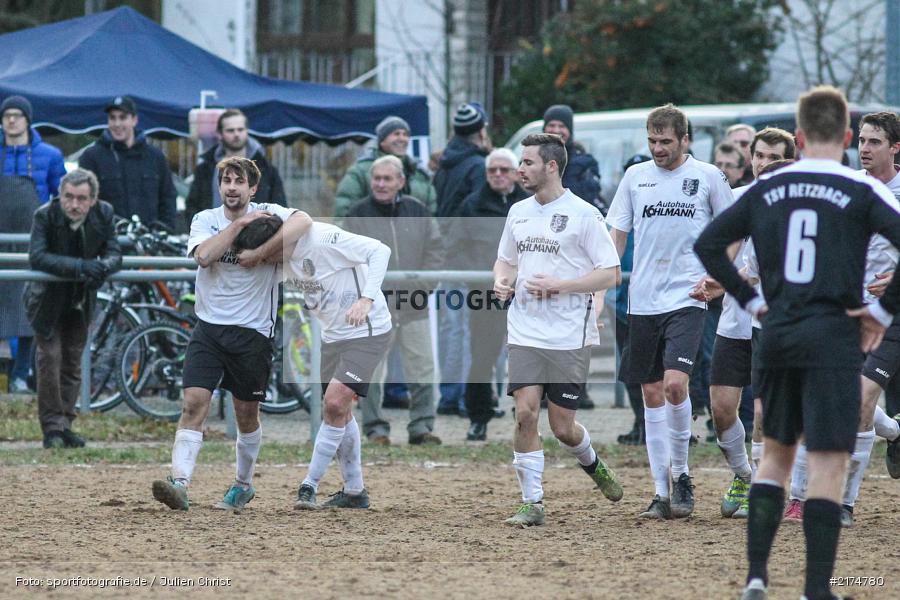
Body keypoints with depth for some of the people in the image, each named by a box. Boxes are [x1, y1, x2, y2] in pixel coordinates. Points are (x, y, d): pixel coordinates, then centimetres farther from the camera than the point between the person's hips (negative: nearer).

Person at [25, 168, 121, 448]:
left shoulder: (103, 214, -13)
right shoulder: (45, 215, -23)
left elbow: (114, 254, -11)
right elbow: (37, 257, -33)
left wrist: (102, 268, -36)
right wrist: (79, 266, -43)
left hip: (80, 300, 3)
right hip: (47, 299, -3)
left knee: (72, 361, 7)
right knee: (50, 356, -10)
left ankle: (64, 423, 15)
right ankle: (52, 427, -5)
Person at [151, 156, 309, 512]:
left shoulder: (267, 214, -2)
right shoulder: (205, 219, 4)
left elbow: (302, 221, -24)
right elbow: (203, 255, -16)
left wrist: (260, 253, -27)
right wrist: (239, 225, -18)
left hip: (252, 332, -1)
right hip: (209, 328, 1)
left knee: (246, 414, 10)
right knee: (195, 402, -14)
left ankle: (243, 484, 31)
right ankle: (179, 484, -24)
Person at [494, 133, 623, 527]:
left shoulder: (583, 214, -7)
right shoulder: (519, 212, 11)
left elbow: (610, 274, -8)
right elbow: (505, 259, 26)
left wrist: (559, 286, -18)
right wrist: (501, 282, 3)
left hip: (570, 337, -4)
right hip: (525, 332, 4)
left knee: (563, 427, 1)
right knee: (525, 413, -11)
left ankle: (592, 464, 34)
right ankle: (532, 504, -4)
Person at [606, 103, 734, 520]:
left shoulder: (707, 177, 1)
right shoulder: (636, 176, 8)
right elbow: (616, 234, 11)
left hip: (687, 297, -3)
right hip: (642, 301, 3)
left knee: (675, 383, -19)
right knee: (651, 393, 5)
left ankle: (681, 474, 0)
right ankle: (661, 492, 11)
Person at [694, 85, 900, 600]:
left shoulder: (766, 189, 7)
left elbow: (708, 244, 10)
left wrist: (752, 300, 13)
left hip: (776, 336, 4)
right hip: (834, 337, -4)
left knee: (776, 454, 18)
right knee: (828, 463, -2)